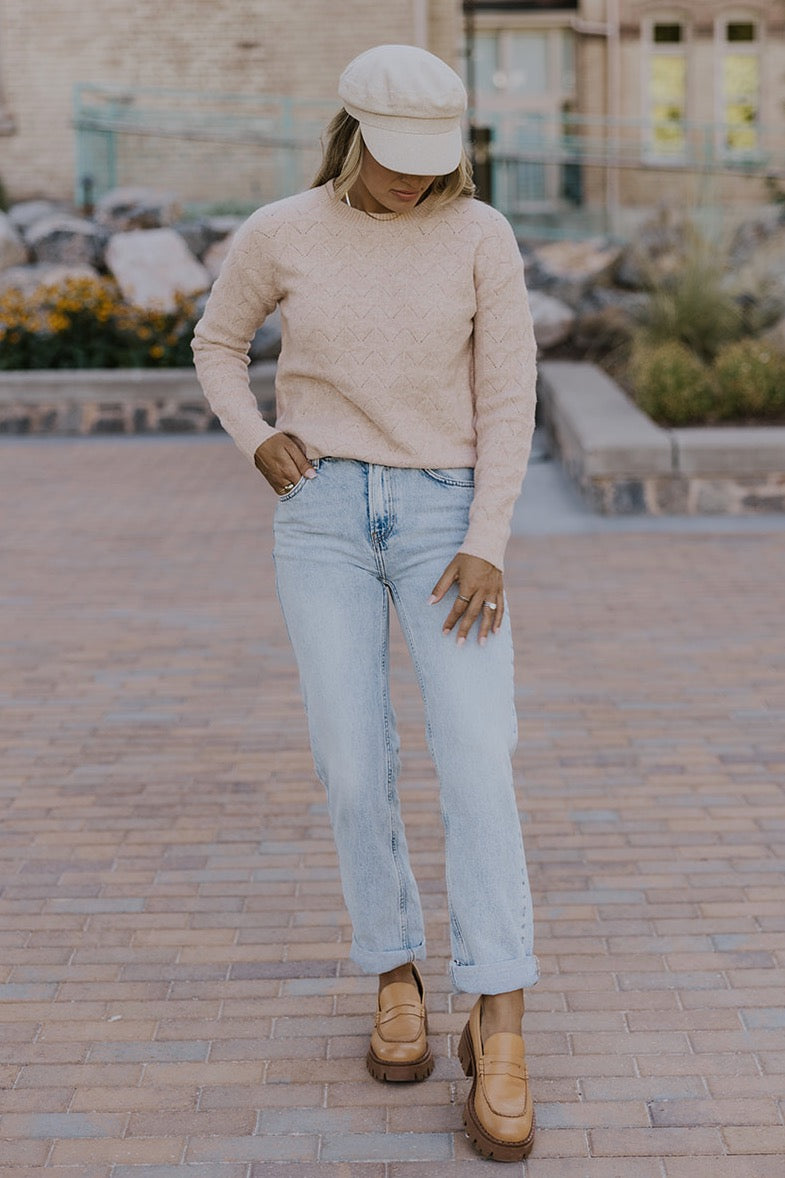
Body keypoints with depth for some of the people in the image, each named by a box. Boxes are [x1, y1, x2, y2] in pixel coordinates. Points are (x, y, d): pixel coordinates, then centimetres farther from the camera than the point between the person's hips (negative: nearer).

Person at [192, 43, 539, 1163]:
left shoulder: (481, 235, -3)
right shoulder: (278, 233, -1)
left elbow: (509, 398, -3)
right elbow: (218, 344, 16)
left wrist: (487, 548, -13)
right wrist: (257, 443, -3)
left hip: (445, 516, -1)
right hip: (325, 513, 1)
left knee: (476, 760, -15)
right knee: (355, 766, -7)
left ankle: (499, 1035, -11)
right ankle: (397, 975, 16)